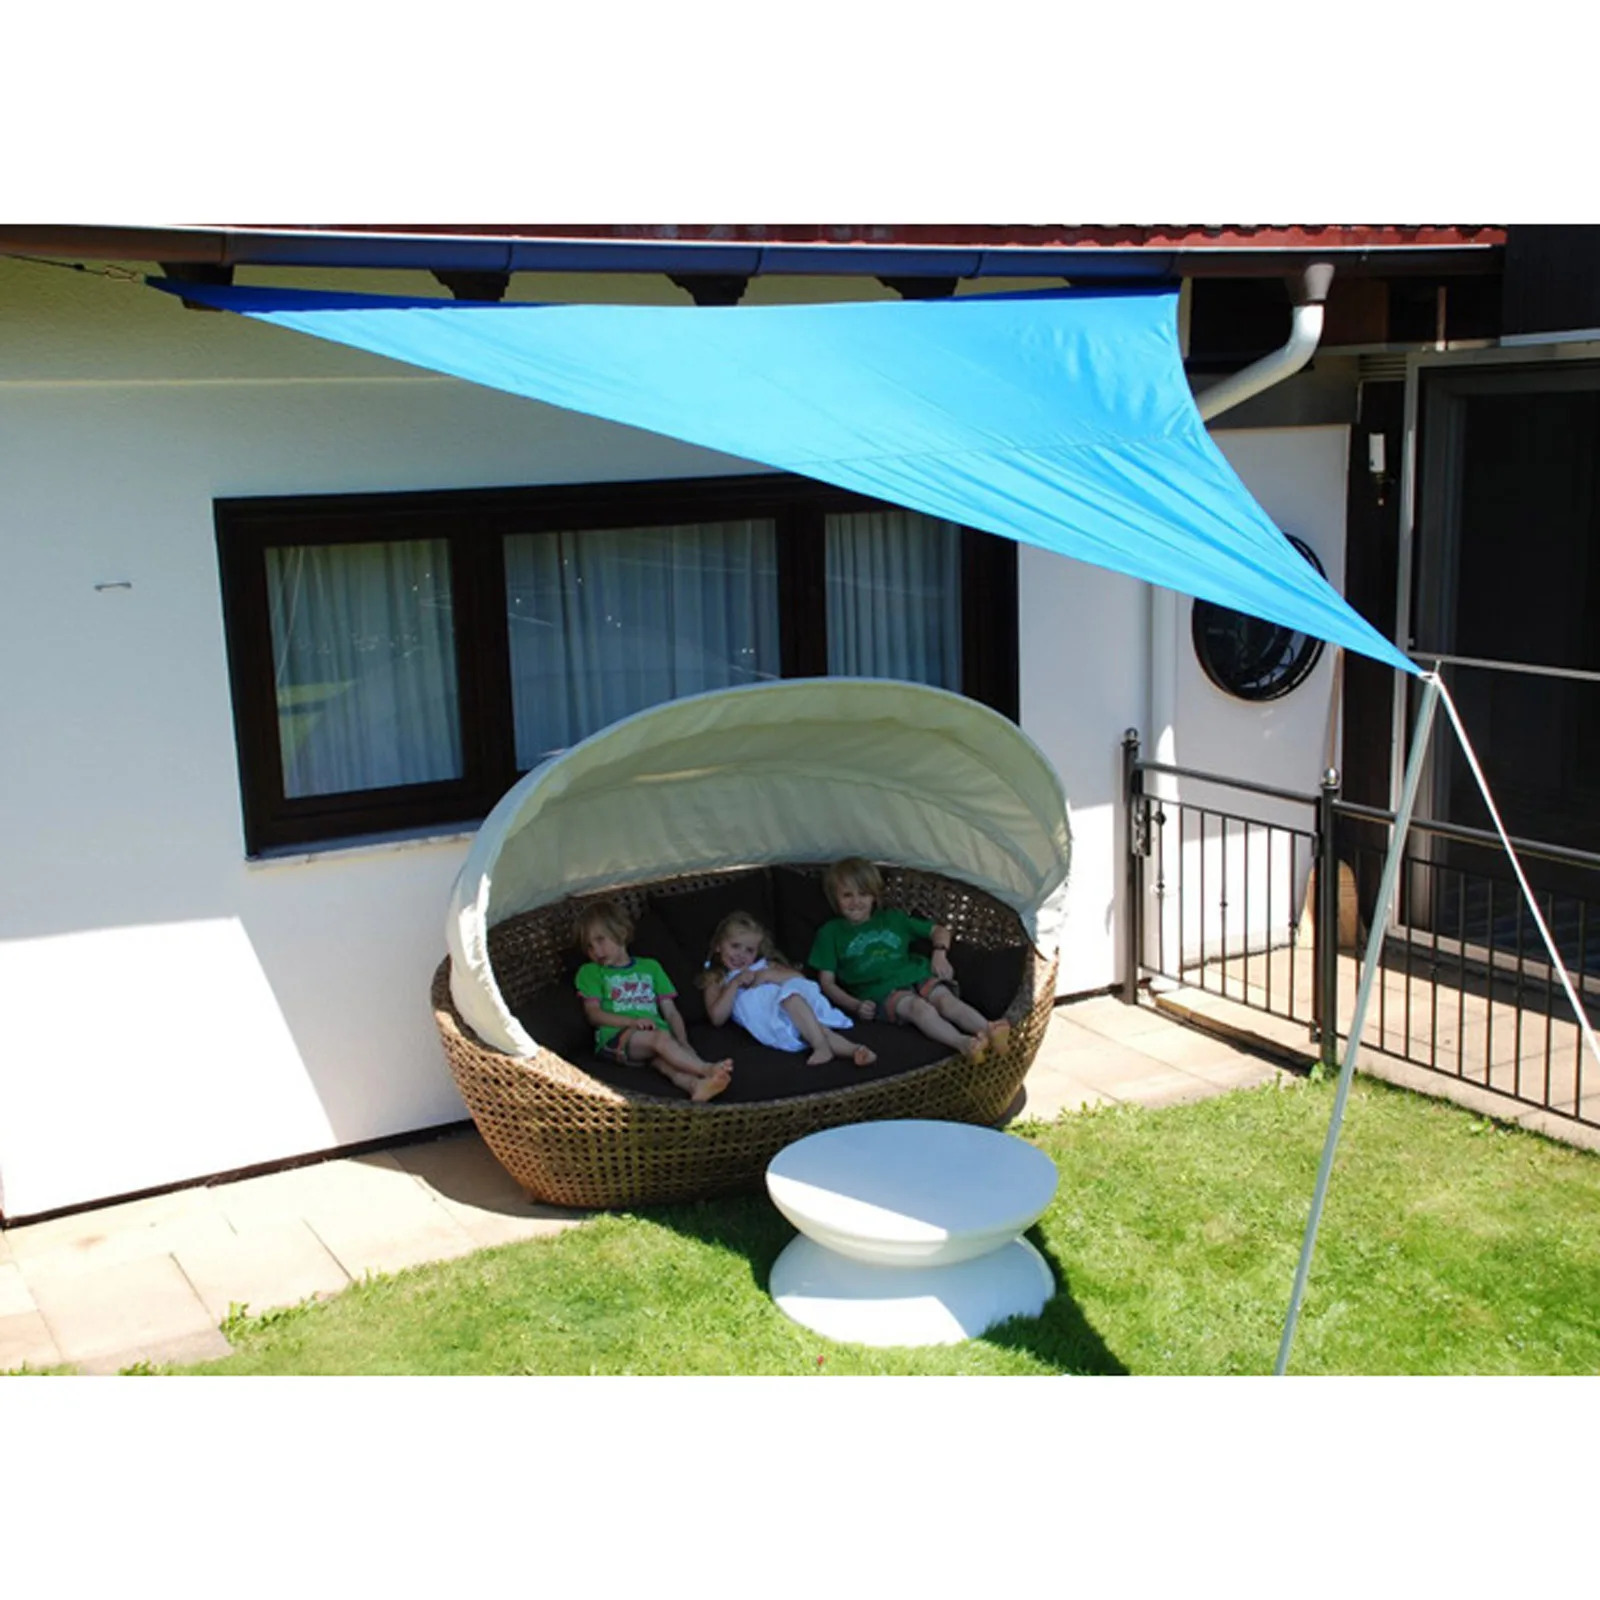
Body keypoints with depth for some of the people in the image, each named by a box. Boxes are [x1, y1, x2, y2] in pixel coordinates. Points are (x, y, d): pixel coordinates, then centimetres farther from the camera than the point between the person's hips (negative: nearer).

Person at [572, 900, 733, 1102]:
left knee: (664, 1060, -35)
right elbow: (593, 1014, 5)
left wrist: (683, 1042, -1)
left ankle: (696, 1085, -65)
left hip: (657, 1036, 2)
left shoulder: (650, 967, 26)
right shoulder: (590, 972, 19)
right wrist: (632, 1021, -10)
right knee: (661, 1038, -34)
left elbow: (671, 1011, 18)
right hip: (616, 1036, -2)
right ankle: (706, 1069, -51)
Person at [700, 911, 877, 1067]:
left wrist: (769, 975, 0)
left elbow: (799, 978, 15)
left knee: (790, 992, -35)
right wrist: (735, 984, -1)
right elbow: (717, 1018, 6)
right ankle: (852, 1049, -52)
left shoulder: (764, 965, 33)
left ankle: (822, 1046, -48)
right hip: (771, 1022, -2)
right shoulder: (716, 980, 27)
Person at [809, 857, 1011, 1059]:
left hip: (917, 976, 4)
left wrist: (940, 954, 7)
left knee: (946, 998, -29)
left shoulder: (892, 918, 26)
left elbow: (939, 930, 31)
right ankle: (962, 1043, -60)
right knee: (917, 1006, -35)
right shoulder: (831, 932, 16)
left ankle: (989, 1031, -54)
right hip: (881, 990, -4)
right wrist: (855, 1005, -8)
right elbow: (827, 982, 9)